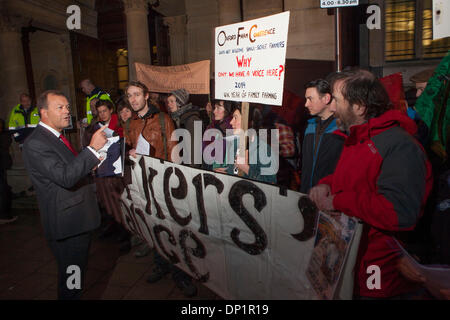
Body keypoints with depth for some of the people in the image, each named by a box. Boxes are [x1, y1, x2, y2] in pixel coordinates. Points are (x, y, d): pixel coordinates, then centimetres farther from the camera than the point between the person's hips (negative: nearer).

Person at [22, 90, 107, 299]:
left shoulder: (57, 137, 12)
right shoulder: (35, 144, -20)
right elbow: (65, 177, -30)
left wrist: (91, 165, 6)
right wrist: (92, 148, -31)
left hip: (78, 220, 10)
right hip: (66, 224, -10)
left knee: (77, 275, 25)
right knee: (70, 280, 6)